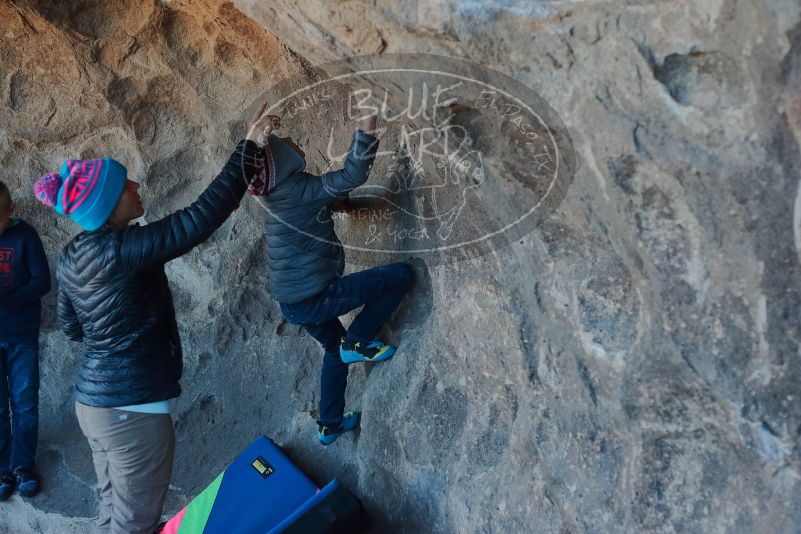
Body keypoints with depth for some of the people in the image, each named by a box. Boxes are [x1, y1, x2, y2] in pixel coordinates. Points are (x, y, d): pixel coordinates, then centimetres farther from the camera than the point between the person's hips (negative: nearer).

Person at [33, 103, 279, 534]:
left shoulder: (71, 257, 3)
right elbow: (203, 216, -27)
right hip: (132, 409, -8)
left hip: (92, 401, 8)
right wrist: (249, 147, -22)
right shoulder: (122, 249, -23)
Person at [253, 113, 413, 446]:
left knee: (335, 348, 31)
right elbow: (353, 175, -28)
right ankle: (357, 343, 3)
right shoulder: (297, 190, -20)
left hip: (293, 302, 9)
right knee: (400, 275, -7)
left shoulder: (280, 192, 7)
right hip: (313, 297, -9)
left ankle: (330, 425, 41)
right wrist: (368, 125, -27)